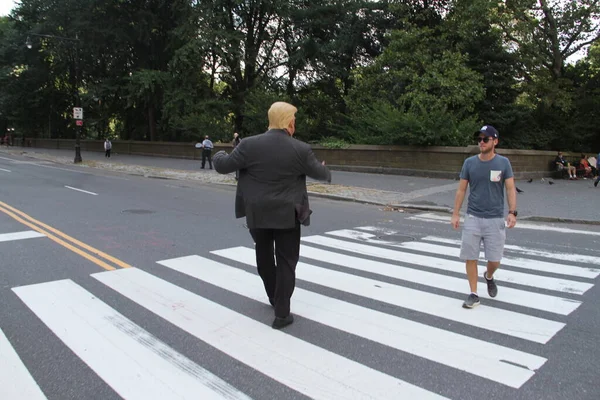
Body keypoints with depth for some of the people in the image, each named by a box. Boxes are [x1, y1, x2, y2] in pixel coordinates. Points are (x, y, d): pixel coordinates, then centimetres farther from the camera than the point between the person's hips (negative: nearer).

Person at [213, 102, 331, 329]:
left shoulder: (249, 145, -9)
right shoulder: (301, 150, -10)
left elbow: (223, 166, -2)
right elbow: (318, 172, 6)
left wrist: (219, 155, 21)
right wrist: (327, 173, 30)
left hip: (257, 214, 2)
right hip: (287, 215, -2)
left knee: (264, 256, 21)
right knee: (286, 262, 6)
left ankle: (274, 298, 37)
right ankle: (281, 314, 6)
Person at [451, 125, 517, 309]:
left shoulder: (503, 163, -1)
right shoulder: (469, 162, 1)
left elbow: (510, 189, -2)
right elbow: (461, 190, 5)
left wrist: (512, 212, -15)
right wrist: (456, 214, 1)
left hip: (495, 219, -1)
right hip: (472, 218, 1)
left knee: (494, 260, 3)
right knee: (470, 257, 0)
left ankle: (489, 276, 37)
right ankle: (474, 294, 13)